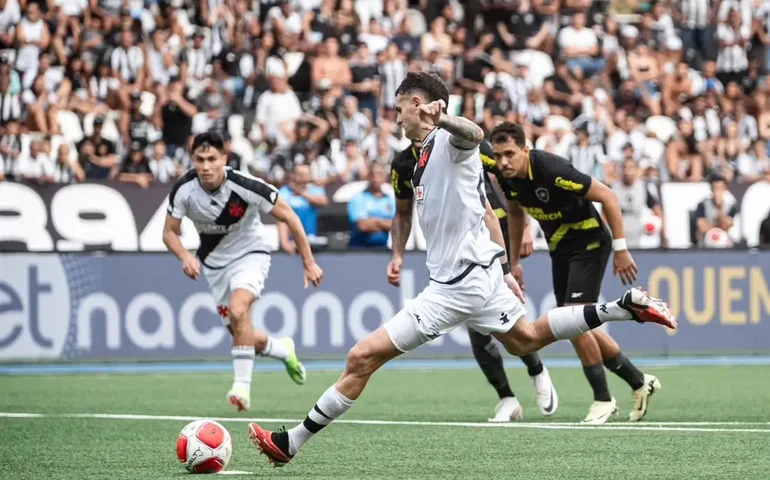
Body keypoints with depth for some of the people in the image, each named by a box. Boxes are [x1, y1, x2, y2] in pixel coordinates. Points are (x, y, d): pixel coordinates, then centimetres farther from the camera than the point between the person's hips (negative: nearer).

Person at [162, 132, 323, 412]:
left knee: (238, 310, -33)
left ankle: (242, 386, -28)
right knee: (245, 337, 8)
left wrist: (308, 262, -13)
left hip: (250, 254, -4)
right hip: (214, 262, 4)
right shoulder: (184, 190, -20)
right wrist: (185, 257, -28)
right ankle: (284, 350, 41)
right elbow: (169, 232, -6)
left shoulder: (245, 186, -28)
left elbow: (288, 217, -16)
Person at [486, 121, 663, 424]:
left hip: (589, 243, -8)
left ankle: (603, 399, -2)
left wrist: (621, 249, -24)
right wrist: (513, 260, 15)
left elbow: (607, 196, -25)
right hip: (560, 249, 8)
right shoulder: (505, 176, -9)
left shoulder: (552, 169, -31)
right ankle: (639, 382, 27)